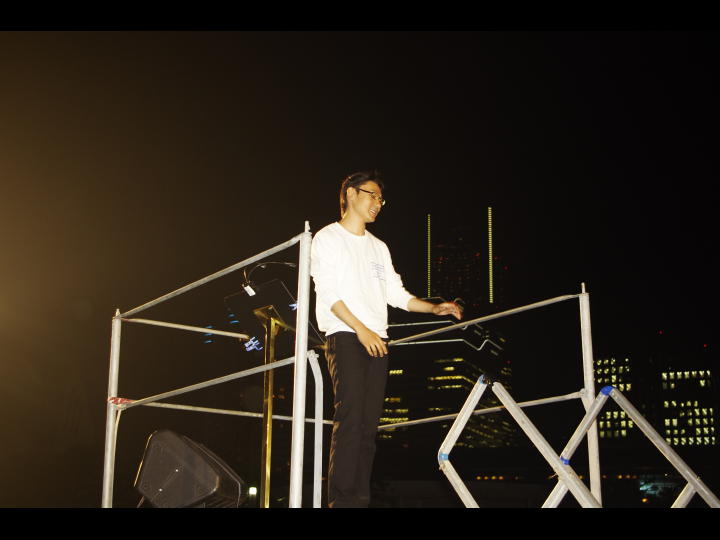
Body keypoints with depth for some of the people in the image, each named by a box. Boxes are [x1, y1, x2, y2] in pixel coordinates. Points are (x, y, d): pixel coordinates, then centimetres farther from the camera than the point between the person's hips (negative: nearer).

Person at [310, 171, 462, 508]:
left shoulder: (378, 247, 25)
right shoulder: (328, 238, 5)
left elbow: (396, 294, 21)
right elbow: (328, 291, -6)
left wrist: (435, 309, 7)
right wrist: (361, 330, -16)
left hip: (376, 341, 6)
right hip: (344, 337, -6)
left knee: (369, 424, 0)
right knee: (350, 419, -17)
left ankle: (360, 500, 1)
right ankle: (342, 501, -18)